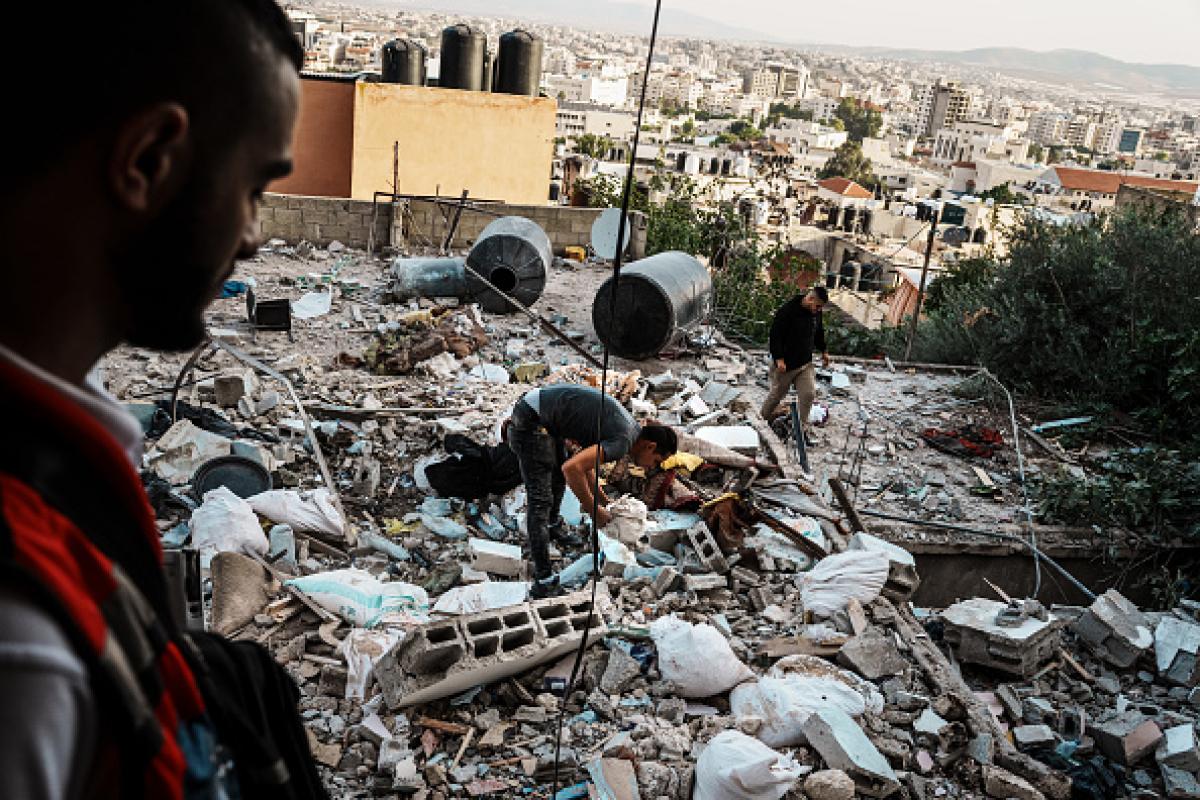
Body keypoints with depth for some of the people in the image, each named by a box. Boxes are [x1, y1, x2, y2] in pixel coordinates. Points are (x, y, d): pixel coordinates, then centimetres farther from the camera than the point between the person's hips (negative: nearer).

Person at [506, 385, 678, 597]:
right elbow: (572, 468, -32)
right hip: (531, 422, -10)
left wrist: (604, 501, 18)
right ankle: (543, 581, -7)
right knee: (541, 500, -10)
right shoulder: (623, 441, -19)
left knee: (558, 476, 31)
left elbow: (584, 464, 23)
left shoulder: (626, 426, 10)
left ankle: (552, 526, 56)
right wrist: (594, 510, -19)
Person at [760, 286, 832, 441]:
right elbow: (775, 336, -22)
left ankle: (801, 427, 12)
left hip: (805, 364, 6)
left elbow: (819, 333, 20)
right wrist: (779, 359, -26)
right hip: (785, 364, -6)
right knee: (777, 393, 11)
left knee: (809, 394, -2)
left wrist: (823, 351, 22)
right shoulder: (787, 311, -23)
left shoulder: (815, 313, 1)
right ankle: (765, 414, 39)